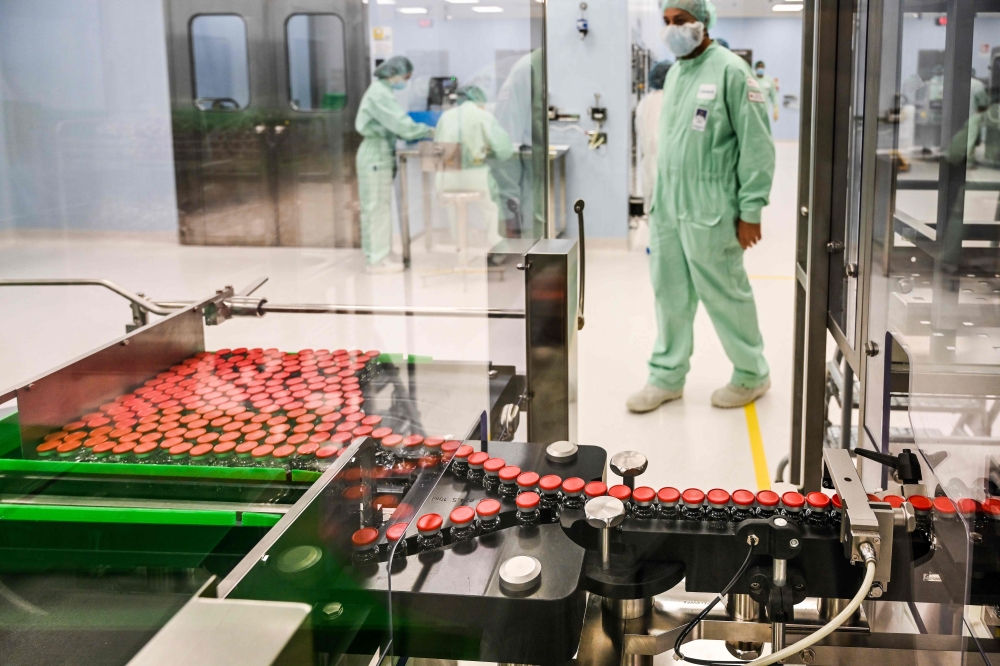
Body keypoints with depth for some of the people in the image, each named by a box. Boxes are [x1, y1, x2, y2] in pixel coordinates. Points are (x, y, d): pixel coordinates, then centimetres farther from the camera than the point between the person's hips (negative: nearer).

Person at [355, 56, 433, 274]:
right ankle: (378, 260, -3)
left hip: (377, 155, 10)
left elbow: (392, 125, 14)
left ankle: (374, 256, 17)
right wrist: (428, 131, -11)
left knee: (374, 208, 12)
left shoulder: (382, 91, 16)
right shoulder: (379, 93, -16)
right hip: (377, 156, -10)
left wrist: (419, 131, 3)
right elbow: (401, 125, -21)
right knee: (378, 208, -6)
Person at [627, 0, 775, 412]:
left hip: (708, 212, -7)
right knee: (670, 294, 11)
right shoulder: (674, 72, 14)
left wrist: (751, 211, -14)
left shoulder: (730, 71, -9)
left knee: (725, 296, 4)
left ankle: (751, 375, 21)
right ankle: (667, 377, 23)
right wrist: (659, 199, 15)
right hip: (667, 209, 7)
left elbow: (757, 146, -12)